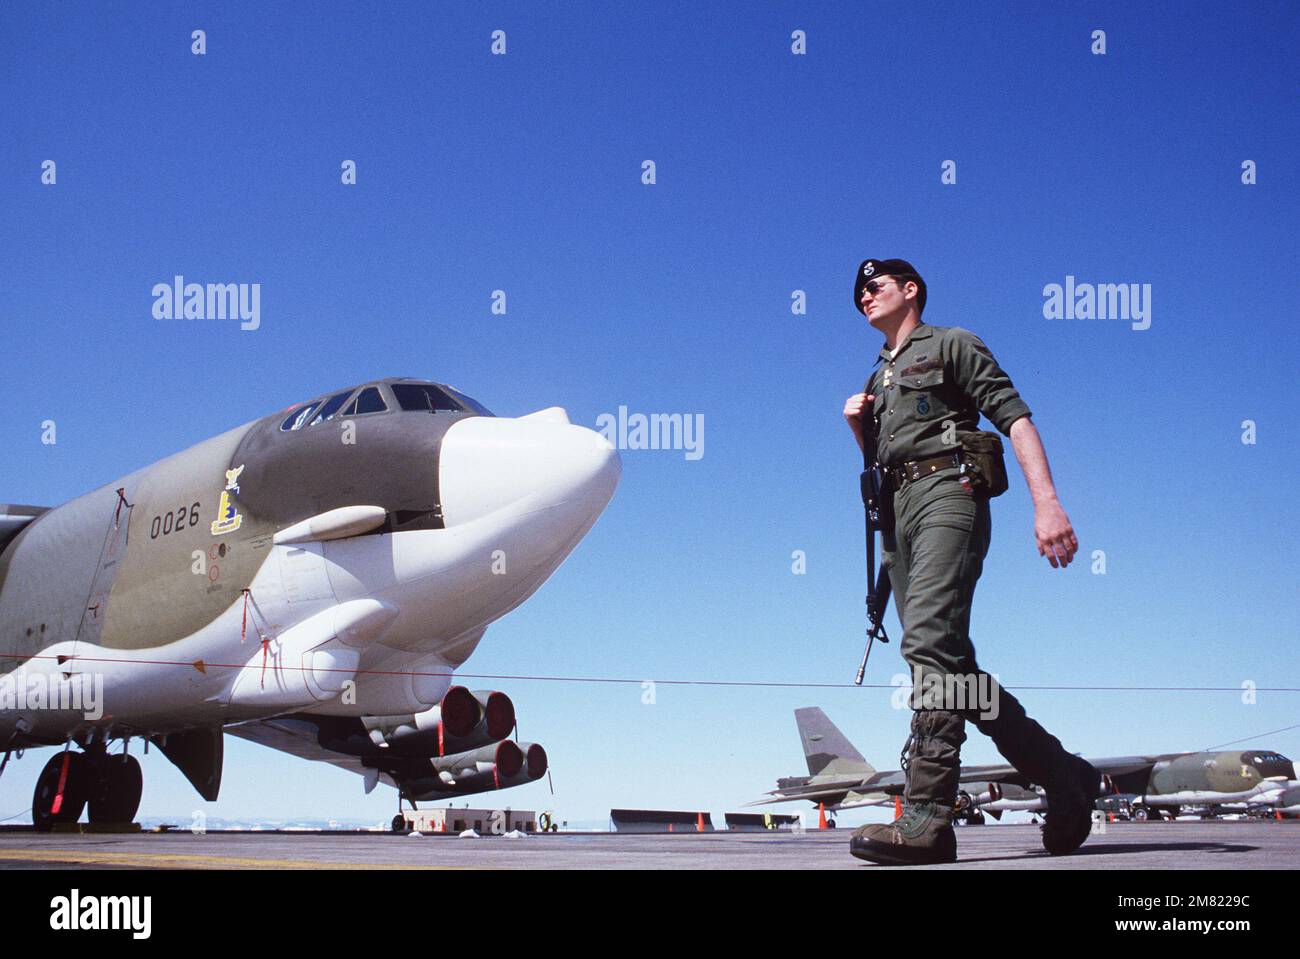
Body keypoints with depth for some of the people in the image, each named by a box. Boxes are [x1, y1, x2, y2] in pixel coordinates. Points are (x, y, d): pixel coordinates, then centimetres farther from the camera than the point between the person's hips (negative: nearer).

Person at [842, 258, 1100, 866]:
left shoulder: (951, 344, 9)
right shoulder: (877, 381, 30)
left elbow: (1014, 416, -4)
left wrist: (1046, 501, -19)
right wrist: (858, 428, 10)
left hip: (947, 489, -8)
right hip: (896, 510, 8)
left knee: (929, 640, -25)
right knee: (950, 664, 1)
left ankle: (927, 816, -33)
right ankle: (1063, 776, 11)